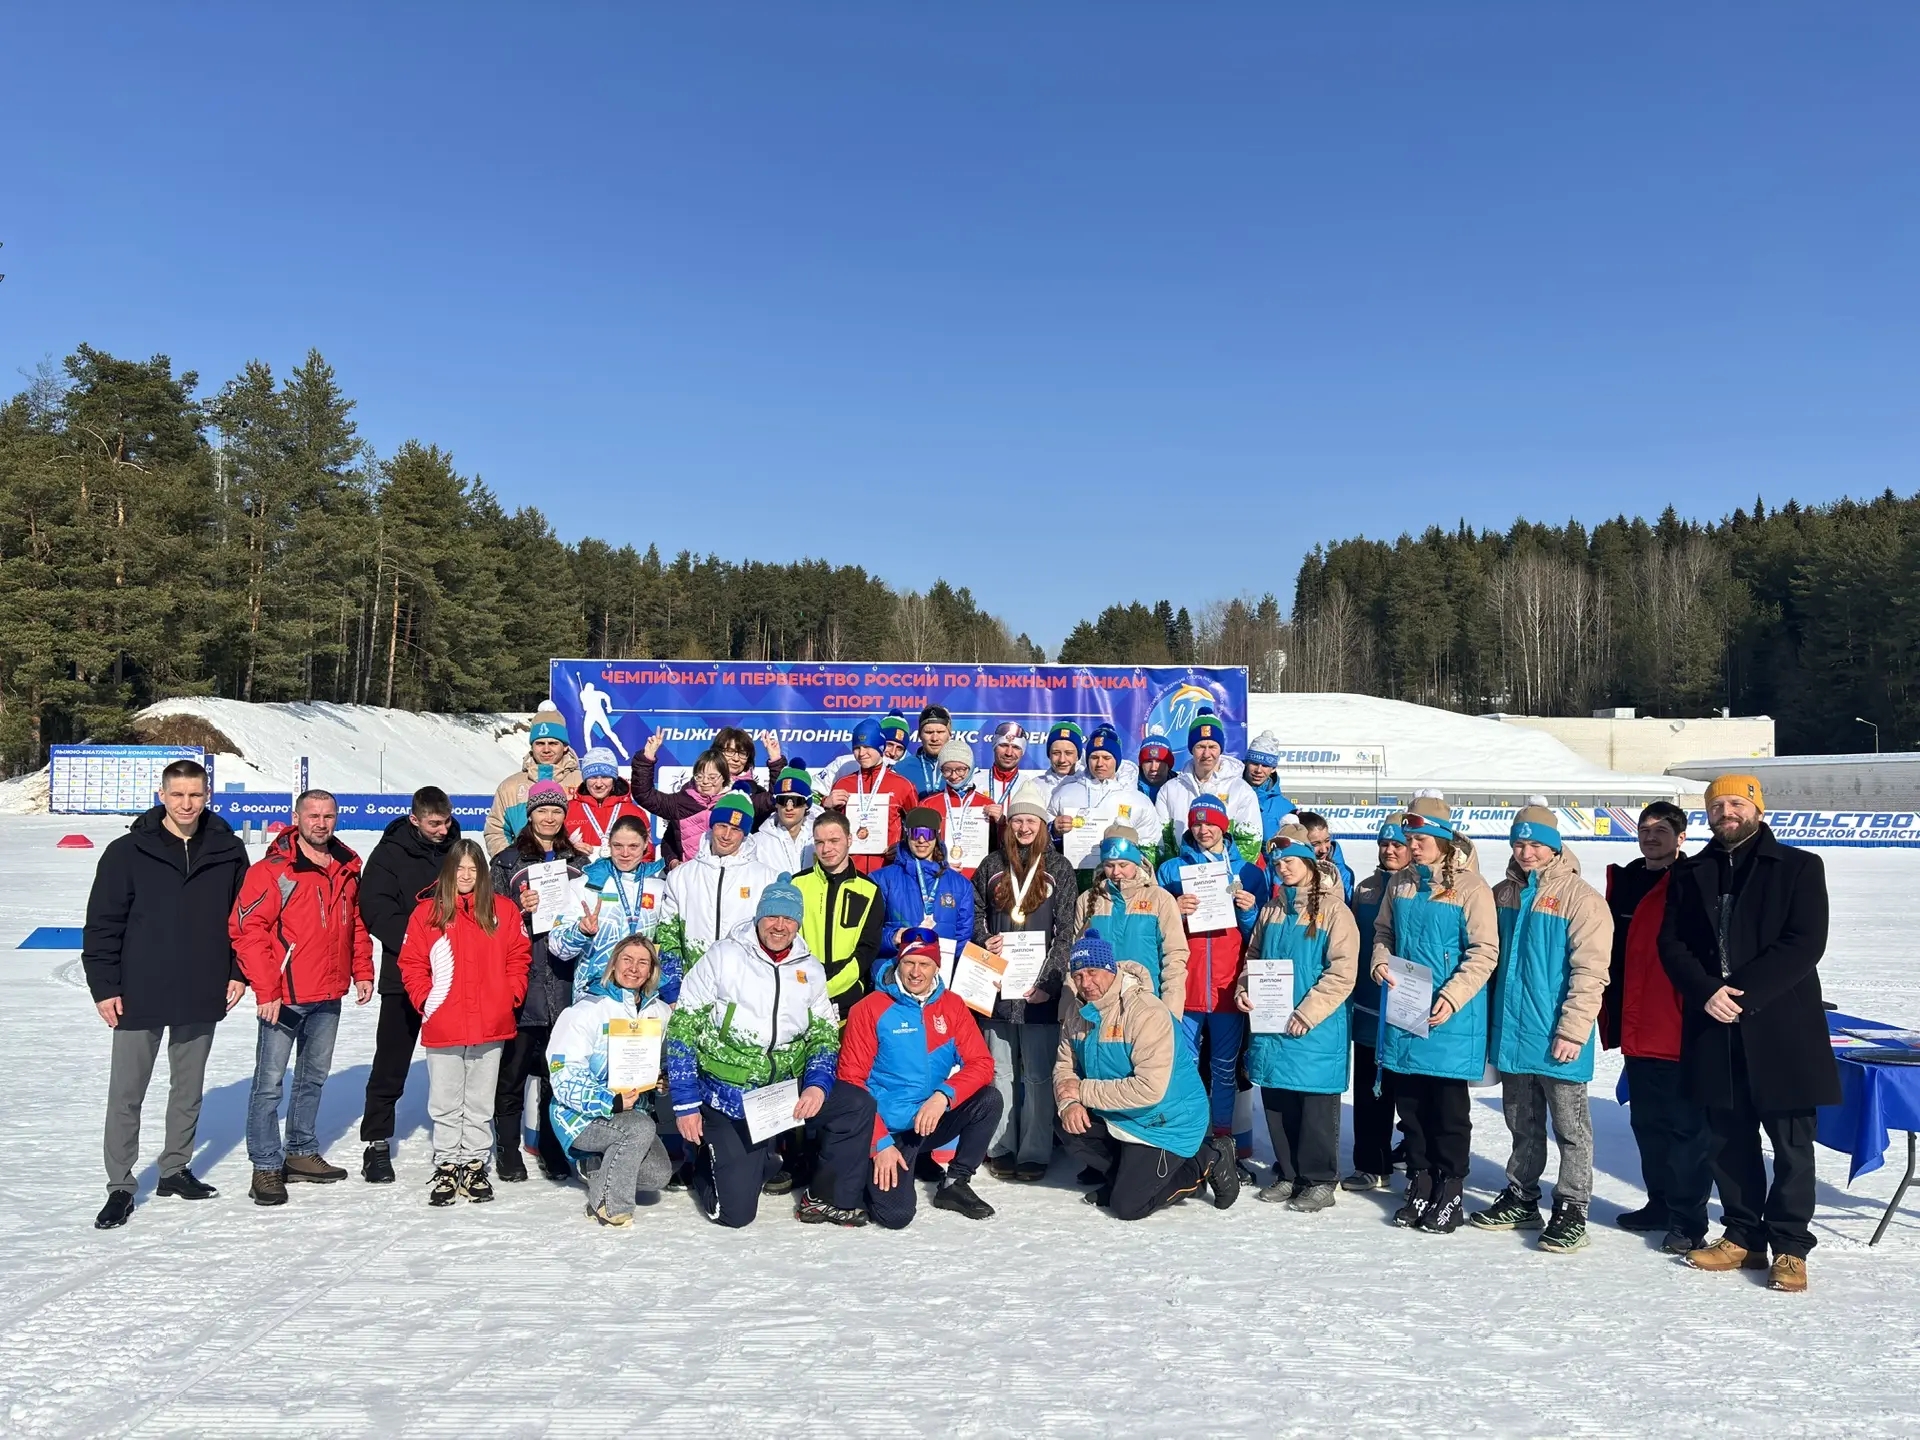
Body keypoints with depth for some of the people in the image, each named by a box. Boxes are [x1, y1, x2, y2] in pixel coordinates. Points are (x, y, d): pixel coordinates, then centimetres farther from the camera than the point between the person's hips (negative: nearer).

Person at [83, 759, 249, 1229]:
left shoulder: (228, 851, 0)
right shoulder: (127, 852, -6)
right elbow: (102, 924, -4)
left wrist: (238, 972, 3)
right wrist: (104, 986, -7)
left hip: (202, 997, 2)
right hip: (139, 997, -2)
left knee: (189, 1088, 15)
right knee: (126, 1094, 5)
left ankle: (175, 1169, 30)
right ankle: (120, 1186, 16)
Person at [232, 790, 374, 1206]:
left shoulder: (347, 870, 9)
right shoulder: (272, 870, -11)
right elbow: (247, 929, -15)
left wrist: (362, 972, 11)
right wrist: (265, 990, -19)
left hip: (329, 997, 7)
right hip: (284, 997, -6)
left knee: (314, 1077, 16)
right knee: (270, 1082, -1)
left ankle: (302, 1152, 29)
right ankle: (266, 1167, 8)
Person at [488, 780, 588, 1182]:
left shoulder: (578, 862, 13)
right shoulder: (507, 861, 4)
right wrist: (521, 909, -15)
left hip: (565, 982, 3)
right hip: (522, 982, -2)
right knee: (513, 1071, 2)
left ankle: (553, 1151, 20)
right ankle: (508, 1153, 15)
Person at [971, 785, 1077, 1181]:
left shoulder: (1059, 868, 3)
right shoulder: (992, 866, 10)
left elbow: (1066, 932, 0)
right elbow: (975, 914, 17)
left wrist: (1048, 981, -10)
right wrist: (984, 942, -5)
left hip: (1039, 985, -2)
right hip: (997, 982, 2)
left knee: (1038, 1073, 0)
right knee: (999, 1070, 7)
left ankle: (1035, 1152, 7)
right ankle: (1000, 1148, 14)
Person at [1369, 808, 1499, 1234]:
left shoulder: (1469, 887, -10)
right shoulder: (1400, 884, 8)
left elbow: (1485, 951, -13)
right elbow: (1383, 932, 18)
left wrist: (1452, 997, -21)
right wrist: (1381, 962, -3)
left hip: (1451, 1019, -5)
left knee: (1449, 1107, 5)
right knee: (1410, 1104, 12)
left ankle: (1450, 1193, 18)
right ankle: (1419, 1185, 26)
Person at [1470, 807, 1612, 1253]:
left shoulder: (1580, 897, -11)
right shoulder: (1502, 895, 9)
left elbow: (1590, 972, -15)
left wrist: (1572, 1030, -18)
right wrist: (1487, 1019, 13)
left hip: (1557, 1038, -6)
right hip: (1510, 1033, 6)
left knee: (1570, 1128, 6)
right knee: (1522, 1124, 17)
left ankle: (1571, 1209, 14)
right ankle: (1521, 1198, 29)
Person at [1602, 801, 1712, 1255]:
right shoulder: (1624, 882, 12)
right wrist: (1612, 1016, 15)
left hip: (1680, 1030, -7)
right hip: (1637, 1030, 7)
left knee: (1686, 1124, 1)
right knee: (1647, 1121, 16)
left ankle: (1689, 1220, 10)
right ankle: (1661, 1203, 30)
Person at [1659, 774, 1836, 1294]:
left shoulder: (1799, 867, 0)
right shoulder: (1690, 873, 11)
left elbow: (1805, 944, -10)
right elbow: (1672, 943, 5)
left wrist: (1744, 993, -17)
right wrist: (1706, 992, -13)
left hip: (1782, 1027, -3)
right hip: (1713, 1028, 4)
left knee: (1791, 1143, 3)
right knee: (1729, 1140, 12)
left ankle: (1790, 1247, 14)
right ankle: (1743, 1236, 24)